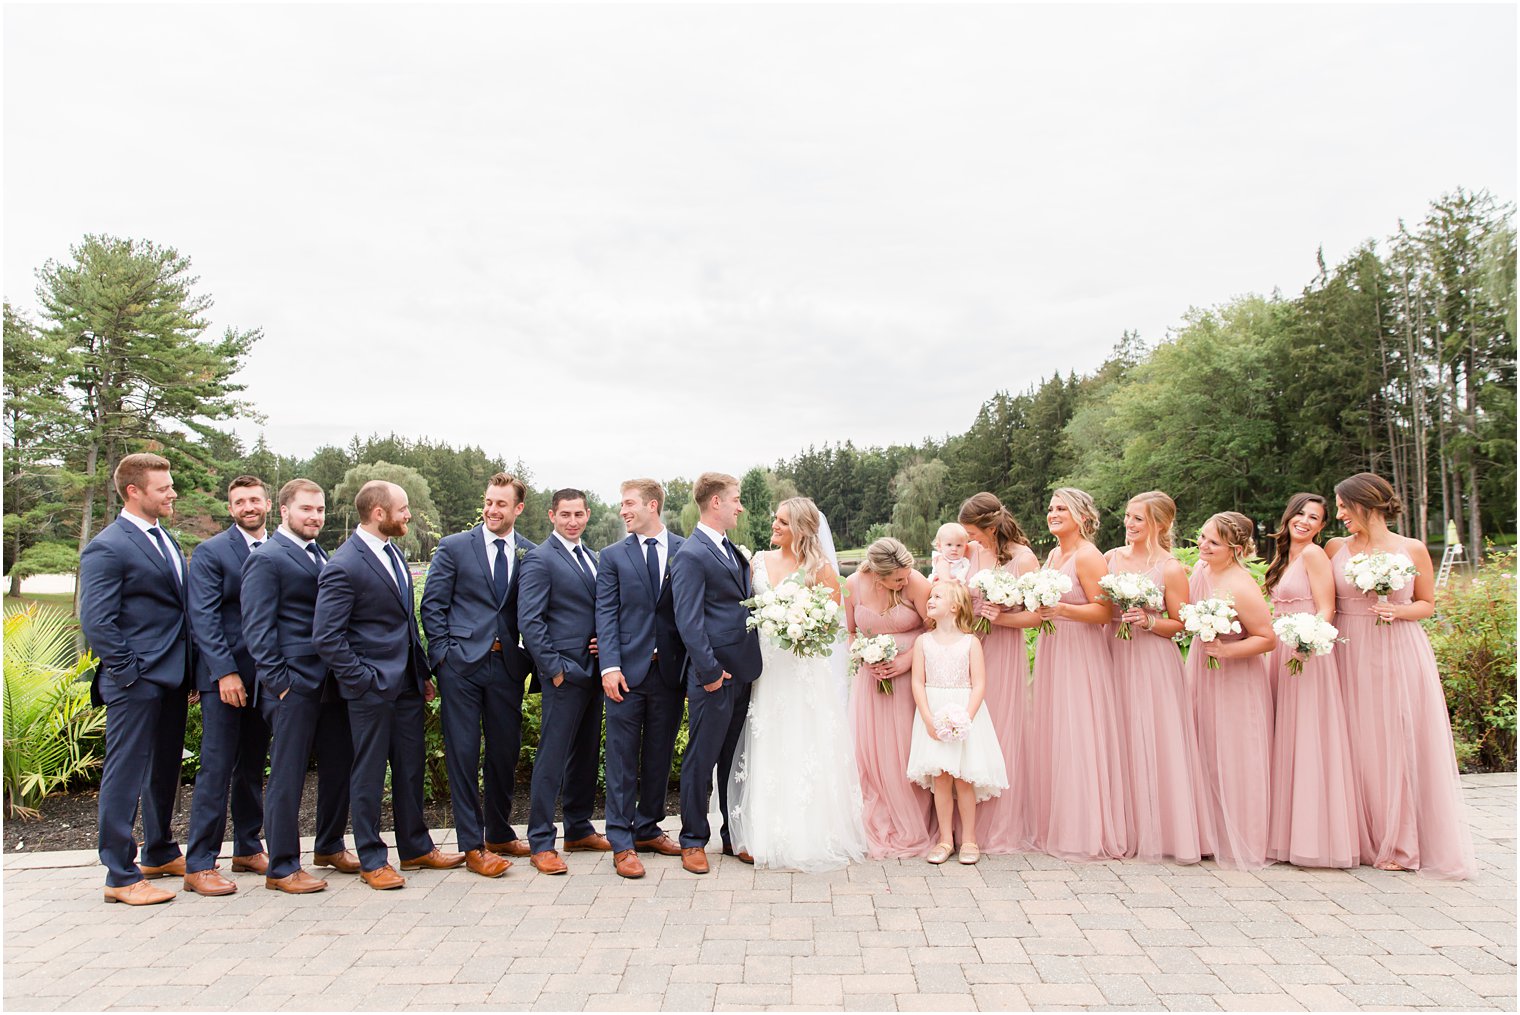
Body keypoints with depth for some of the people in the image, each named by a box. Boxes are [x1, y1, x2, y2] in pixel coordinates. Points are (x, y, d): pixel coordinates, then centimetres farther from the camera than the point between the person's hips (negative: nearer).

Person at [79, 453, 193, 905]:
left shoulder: (166, 541, 14)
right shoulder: (108, 547, -12)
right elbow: (95, 621, -16)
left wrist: (189, 670, 13)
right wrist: (128, 671, -16)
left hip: (172, 679, 9)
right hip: (135, 682, -9)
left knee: (165, 769, 19)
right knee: (126, 774, 0)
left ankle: (160, 854, 33)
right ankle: (120, 877, 10)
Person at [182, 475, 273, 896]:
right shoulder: (211, 552, -4)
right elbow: (203, 618, -9)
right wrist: (225, 672, -17)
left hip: (265, 675, 5)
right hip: (224, 676, -5)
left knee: (252, 767, 14)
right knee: (216, 769, -3)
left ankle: (247, 848, 25)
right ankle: (199, 865, 5)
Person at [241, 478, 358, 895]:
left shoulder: (321, 556, 16)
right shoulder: (266, 559, -7)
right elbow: (257, 628, -12)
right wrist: (279, 681, -15)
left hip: (330, 681, 8)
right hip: (294, 684, -8)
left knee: (339, 765, 14)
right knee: (288, 775, 1)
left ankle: (329, 846, 31)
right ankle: (282, 868, 11)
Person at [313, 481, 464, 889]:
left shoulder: (393, 552, 10)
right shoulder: (343, 567, -16)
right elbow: (326, 637, -18)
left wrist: (422, 671, 15)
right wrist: (363, 679, -16)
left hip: (406, 682, 8)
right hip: (372, 687, -8)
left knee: (410, 768, 15)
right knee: (369, 775, 6)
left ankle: (416, 847, 29)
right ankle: (372, 860, 19)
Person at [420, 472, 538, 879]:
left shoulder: (531, 554, 6)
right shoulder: (454, 547, 1)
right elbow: (432, 604, 2)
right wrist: (443, 652, -5)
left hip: (507, 664, 3)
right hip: (462, 663, -2)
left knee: (506, 751, 11)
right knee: (463, 753, 0)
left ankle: (499, 834, 28)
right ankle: (473, 846, 9)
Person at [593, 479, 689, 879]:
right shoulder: (613, 556, 4)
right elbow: (606, 614, -1)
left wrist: (692, 667, -2)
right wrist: (610, 666, -12)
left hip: (670, 671, 1)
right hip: (627, 670, -1)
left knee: (659, 756, 12)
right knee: (623, 759, 2)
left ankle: (648, 829, 27)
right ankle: (622, 843, 10)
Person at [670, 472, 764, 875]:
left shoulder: (732, 550, 14)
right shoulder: (690, 556, -13)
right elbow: (688, 622, -17)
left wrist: (752, 663, 11)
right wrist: (710, 671, -18)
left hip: (742, 672, 8)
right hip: (714, 676, -8)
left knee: (736, 759, 16)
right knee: (701, 760, 4)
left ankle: (734, 837, 27)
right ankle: (693, 841, 18)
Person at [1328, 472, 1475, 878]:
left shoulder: (1413, 550, 1)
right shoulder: (1335, 548, 6)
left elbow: (1427, 604, 8)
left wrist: (1398, 610, -11)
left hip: (1399, 654, -1)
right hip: (1350, 654, 1)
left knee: (1401, 744, 0)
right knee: (1357, 746, 3)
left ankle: (1401, 842, 12)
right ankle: (1364, 839, 15)